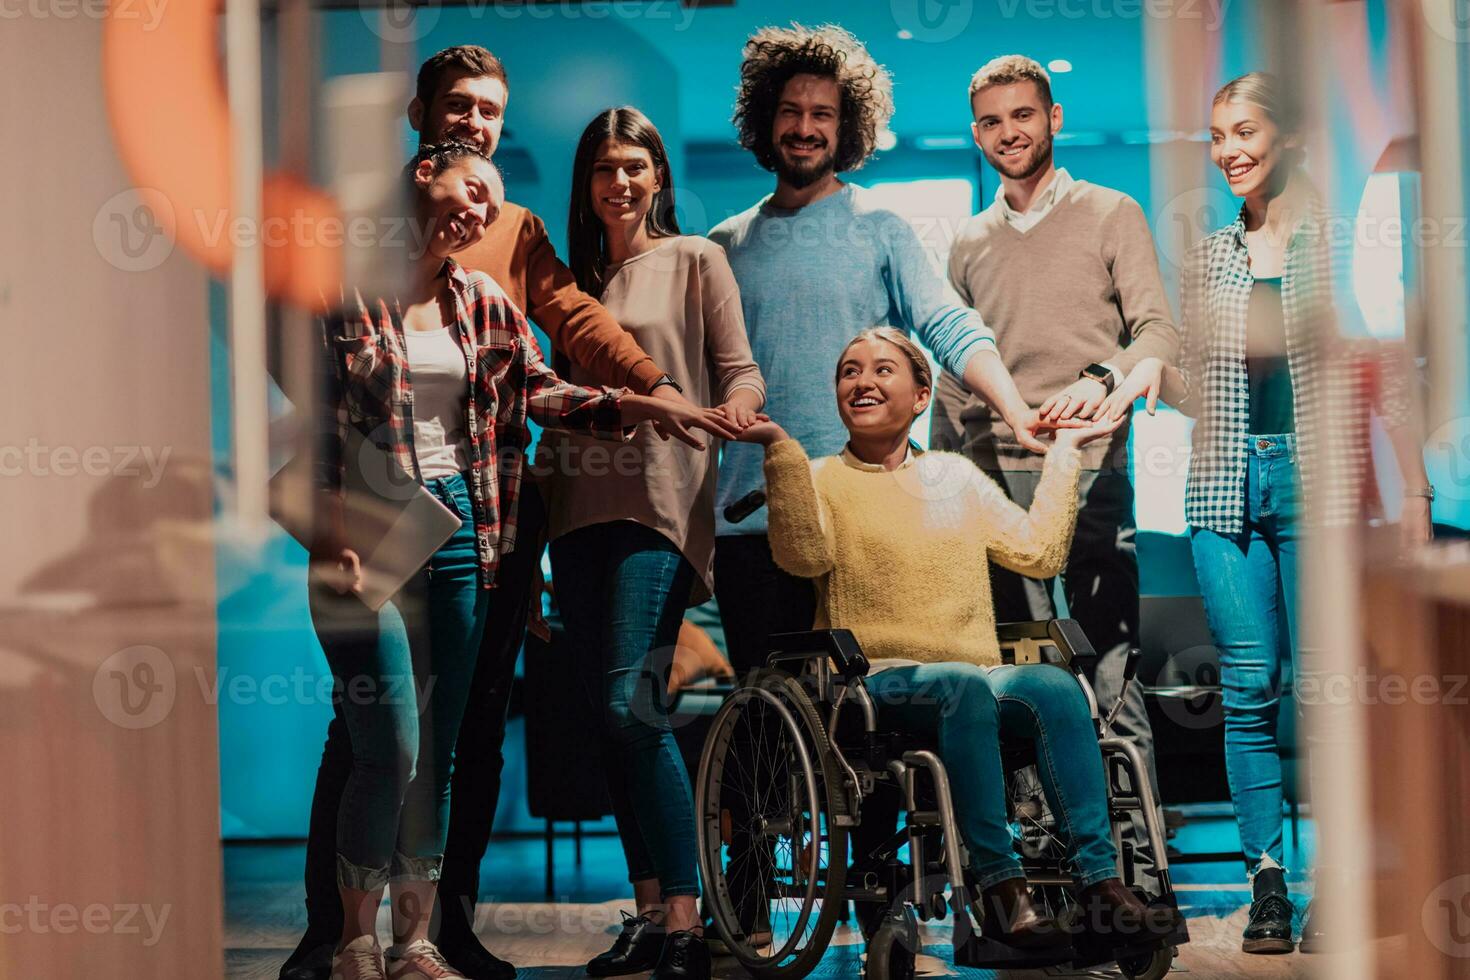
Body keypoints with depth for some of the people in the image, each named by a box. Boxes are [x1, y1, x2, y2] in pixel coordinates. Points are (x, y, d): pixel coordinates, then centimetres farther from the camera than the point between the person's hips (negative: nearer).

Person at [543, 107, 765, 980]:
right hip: (583, 506, 6)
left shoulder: (695, 260, 4)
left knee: (633, 703, -17)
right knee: (612, 717, 5)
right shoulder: (574, 276, 18)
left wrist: (738, 406, -22)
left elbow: (740, 371, -1)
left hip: (660, 503, -6)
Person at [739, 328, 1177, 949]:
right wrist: (781, 451, -14)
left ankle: (1100, 879, -33)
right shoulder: (820, 477, 12)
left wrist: (1065, 454, 17)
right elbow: (806, 556, -10)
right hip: (875, 682, -3)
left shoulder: (955, 475, 22)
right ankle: (999, 884, -37)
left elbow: (1039, 552, 13)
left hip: (978, 676, 3)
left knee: (1055, 685, -29)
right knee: (964, 685, -36)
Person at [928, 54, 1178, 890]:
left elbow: (1159, 330, -3)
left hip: (1087, 470, -4)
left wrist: (1103, 380, -22)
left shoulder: (1111, 215, 7)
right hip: (992, 477, 4)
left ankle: (1137, 855, -8)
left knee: (1111, 671, -10)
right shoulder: (970, 243, 19)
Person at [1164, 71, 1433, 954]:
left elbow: (1389, 377, 1)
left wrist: (1416, 491, -4)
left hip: (1319, 478, -3)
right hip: (1228, 483, 4)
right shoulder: (1208, 258, 14)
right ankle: (1267, 881, 2)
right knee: (1249, 684, -1)